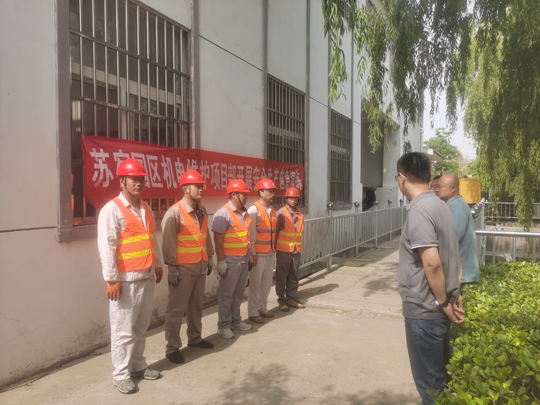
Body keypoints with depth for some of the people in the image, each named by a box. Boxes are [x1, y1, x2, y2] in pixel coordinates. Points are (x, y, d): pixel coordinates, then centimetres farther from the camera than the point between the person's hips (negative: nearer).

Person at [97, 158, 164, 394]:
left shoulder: (146, 209, 12)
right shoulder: (112, 209, -12)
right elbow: (106, 247, -16)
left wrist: (158, 265, 19)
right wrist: (112, 279, -18)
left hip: (147, 277, 7)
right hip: (126, 280, -7)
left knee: (141, 326, 17)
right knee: (123, 330, 1)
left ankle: (138, 366, 31)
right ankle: (121, 375, 15)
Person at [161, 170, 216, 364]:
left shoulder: (202, 211, 7)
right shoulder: (175, 212, -15)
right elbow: (168, 243, -16)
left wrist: (209, 258, 15)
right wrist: (172, 268, -17)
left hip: (200, 266, 7)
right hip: (183, 268, -7)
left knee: (197, 304, 18)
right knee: (176, 308, 1)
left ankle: (195, 338, 34)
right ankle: (172, 348, 13)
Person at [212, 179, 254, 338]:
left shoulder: (244, 213, 10)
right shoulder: (223, 213, -14)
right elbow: (218, 239, -17)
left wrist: (249, 256, 16)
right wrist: (221, 261, -19)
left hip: (243, 259, 8)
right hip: (230, 260, -7)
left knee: (239, 292, 16)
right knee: (226, 294, 3)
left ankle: (235, 320, 29)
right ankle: (223, 325, 14)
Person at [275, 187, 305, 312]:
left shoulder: (300, 214, 9)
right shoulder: (281, 213, -9)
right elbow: (275, 231, -7)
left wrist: (299, 247, 12)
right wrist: (275, 248, -8)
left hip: (296, 250, 5)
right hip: (283, 250, -5)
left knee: (293, 276, 13)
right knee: (281, 277, 4)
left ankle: (292, 299, 24)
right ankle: (282, 301, 14)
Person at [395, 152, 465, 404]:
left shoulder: (419, 210, -20)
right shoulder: (440, 206, 9)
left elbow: (432, 264, -26)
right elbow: (455, 257, 13)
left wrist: (444, 303, -15)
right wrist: (456, 296, 11)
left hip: (424, 311, -9)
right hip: (439, 310, 9)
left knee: (429, 381, 8)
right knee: (440, 375, 23)